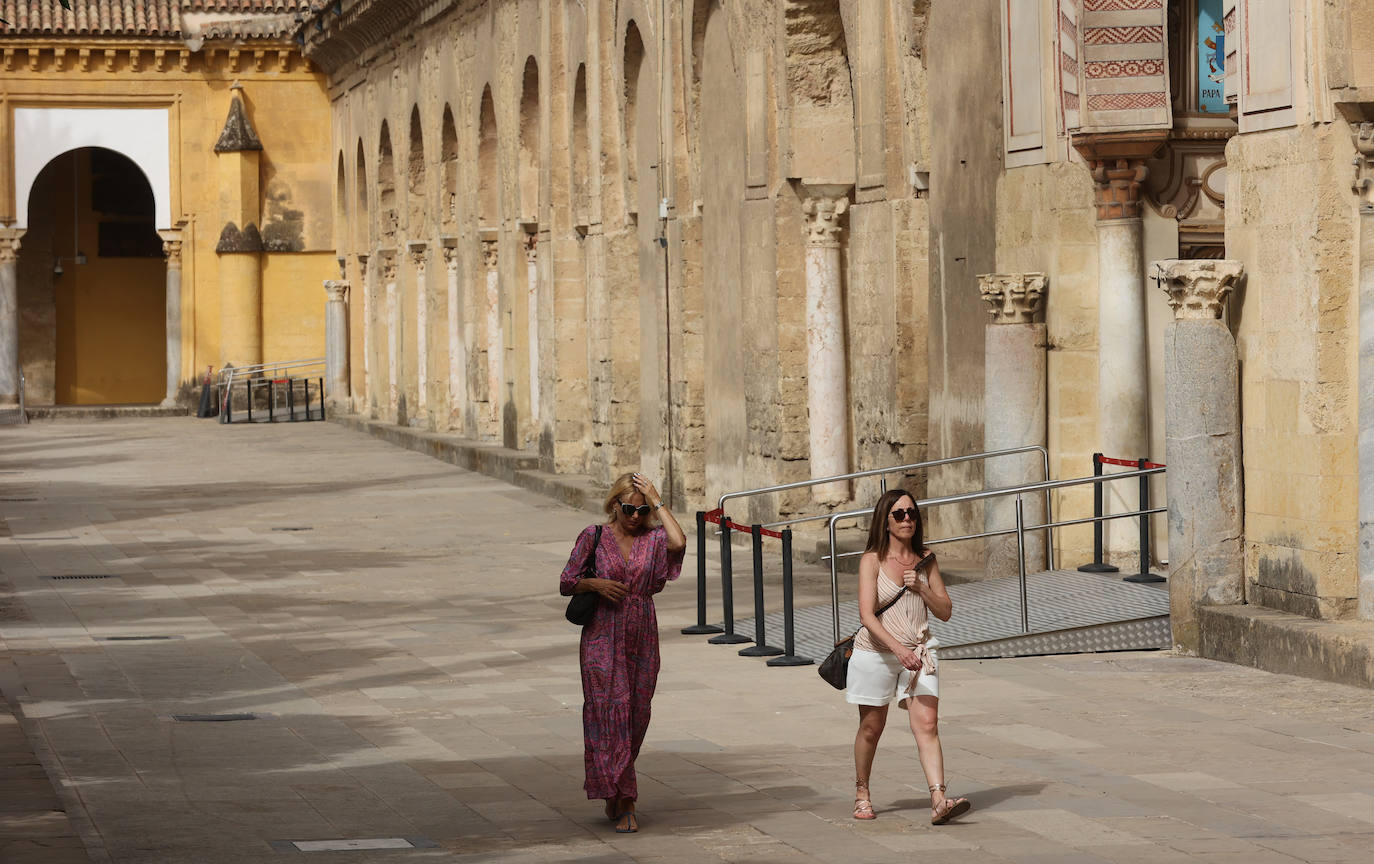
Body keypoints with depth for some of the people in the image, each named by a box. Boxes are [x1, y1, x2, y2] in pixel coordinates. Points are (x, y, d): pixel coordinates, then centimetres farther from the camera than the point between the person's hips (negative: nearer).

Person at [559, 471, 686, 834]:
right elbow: (566, 583, 4)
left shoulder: (653, 539, 2)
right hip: (602, 639, -2)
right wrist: (596, 584, -15)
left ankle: (615, 795, 24)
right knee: (609, 713, -8)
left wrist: (658, 503, -12)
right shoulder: (593, 536, 0)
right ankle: (624, 803, -6)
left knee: (636, 715, 7)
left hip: (642, 639, 2)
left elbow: (679, 542, -22)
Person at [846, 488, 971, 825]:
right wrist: (898, 649, -28)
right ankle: (861, 793, 31)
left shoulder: (926, 560, 6)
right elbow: (867, 615, -17)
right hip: (876, 652, -2)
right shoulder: (872, 560, -7)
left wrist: (921, 588, -12)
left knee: (927, 724, -13)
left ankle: (939, 801, -23)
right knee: (871, 727, 10)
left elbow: (945, 611, 7)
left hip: (919, 652, 2)